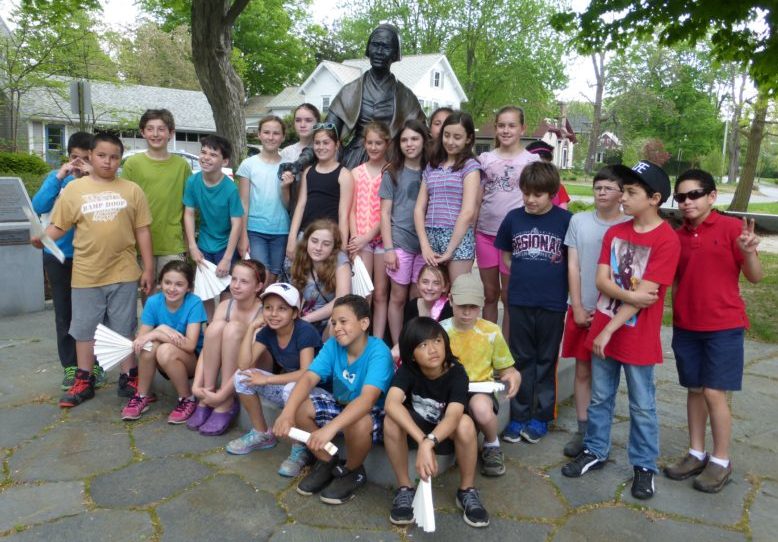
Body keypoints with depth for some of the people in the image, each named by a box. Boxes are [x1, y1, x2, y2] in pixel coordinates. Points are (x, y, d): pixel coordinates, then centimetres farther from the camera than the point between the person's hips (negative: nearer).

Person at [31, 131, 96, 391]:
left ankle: (94, 364, 18)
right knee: (64, 313, 8)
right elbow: (38, 208, -10)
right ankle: (70, 366, 19)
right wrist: (58, 178, -18)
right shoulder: (56, 177, 2)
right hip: (59, 256, 2)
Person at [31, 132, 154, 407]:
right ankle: (84, 381, 25)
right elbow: (58, 226, 2)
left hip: (123, 273, -1)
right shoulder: (74, 189, 2)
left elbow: (142, 231, 3)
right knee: (85, 328, 11)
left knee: (124, 327, 10)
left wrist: (148, 268, 1)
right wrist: (41, 239, -19)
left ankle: (128, 377, 23)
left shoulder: (131, 190, 2)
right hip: (86, 274, 1)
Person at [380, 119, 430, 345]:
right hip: (400, 242, -2)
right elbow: (385, 213, 1)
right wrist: (388, 248, -8)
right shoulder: (393, 173, 4)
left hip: (425, 243, 2)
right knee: (398, 297, 3)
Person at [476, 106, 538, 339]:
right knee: (489, 293, 12)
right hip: (485, 233, 2)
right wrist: (471, 230, 5)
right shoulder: (485, 159, 7)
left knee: (509, 296, 7)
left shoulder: (532, 160, 1)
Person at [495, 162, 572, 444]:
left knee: (546, 360, 11)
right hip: (520, 301, 2)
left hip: (553, 303, -2)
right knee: (522, 359, 12)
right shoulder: (513, 218, 2)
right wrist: (525, 276, 4)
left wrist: (552, 279, -4)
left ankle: (542, 416, 24)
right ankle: (519, 415, 22)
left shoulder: (565, 220, -6)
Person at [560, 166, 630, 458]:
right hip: (582, 309, 2)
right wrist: (578, 308, -3)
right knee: (583, 370, 8)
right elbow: (573, 266, 2)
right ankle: (582, 431, 18)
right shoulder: (579, 221, 3)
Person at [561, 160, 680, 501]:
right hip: (602, 330, 5)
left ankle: (644, 466, 26)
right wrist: (630, 295, -20)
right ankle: (595, 451, 32)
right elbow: (601, 280, -2)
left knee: (642, 406, 10)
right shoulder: (615, 232, 4)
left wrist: (609, 330, -17)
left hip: (638, 337, -5)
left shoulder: (667, 240, -14)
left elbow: (645, 296, -18)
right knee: (600, 397, 16)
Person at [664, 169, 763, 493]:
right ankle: (696, 454, 25)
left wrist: (748, 253, -25)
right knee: (694, 390, 12)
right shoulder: (677, 236, 5)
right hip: (686, 326, 4)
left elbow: (755, 277, -8)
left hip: (724, 326, -4)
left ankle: (721, 461, 14)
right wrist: (677, 315, 1)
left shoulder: (732, 227, -7)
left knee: (714, 393, -2)